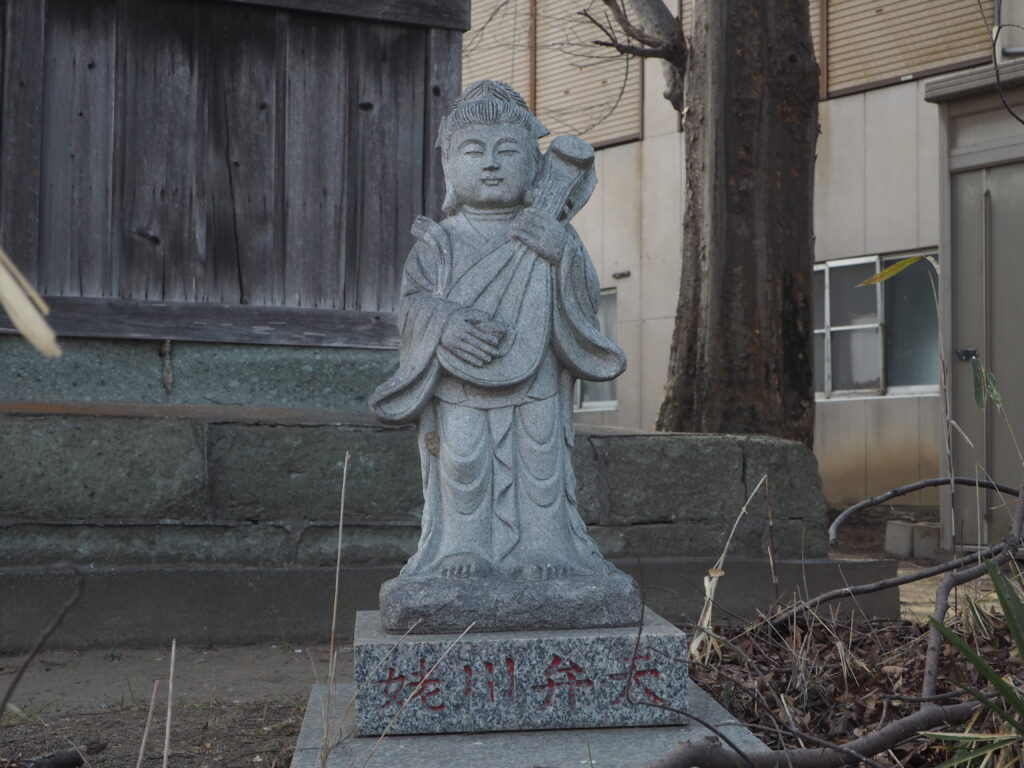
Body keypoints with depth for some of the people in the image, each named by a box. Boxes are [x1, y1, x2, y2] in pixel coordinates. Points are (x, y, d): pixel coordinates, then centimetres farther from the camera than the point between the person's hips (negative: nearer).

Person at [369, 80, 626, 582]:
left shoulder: (552, 235, 8)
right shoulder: (439, 242, 6)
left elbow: (585, 302, 0)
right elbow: (412, 303, -3)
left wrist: (563, 254, -17)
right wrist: (442, 321, -25)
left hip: (534, 389, 1)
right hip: (459, 393, -1)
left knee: (540, 464, -2)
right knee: (462, 466, -6)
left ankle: (544, 547, 9)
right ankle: (465, 550, 6)